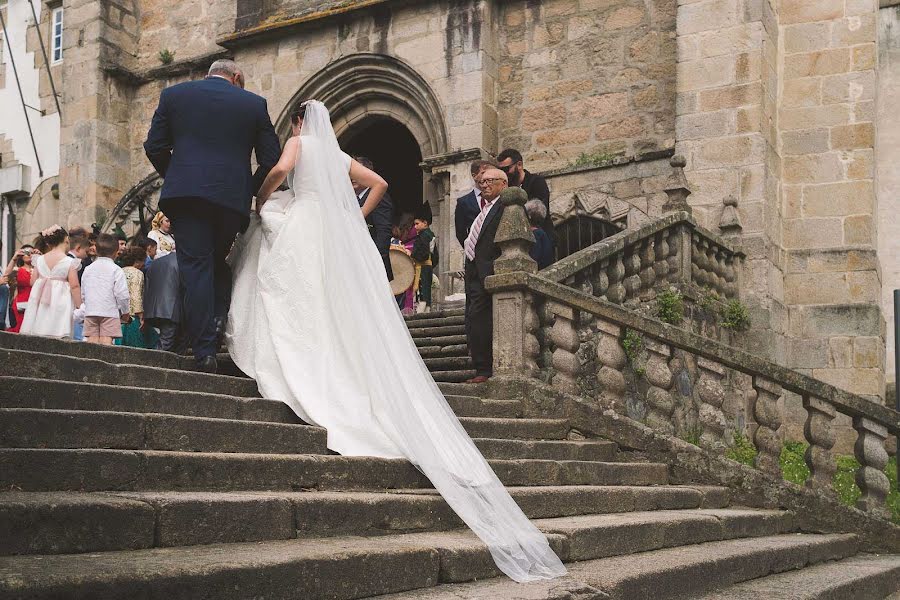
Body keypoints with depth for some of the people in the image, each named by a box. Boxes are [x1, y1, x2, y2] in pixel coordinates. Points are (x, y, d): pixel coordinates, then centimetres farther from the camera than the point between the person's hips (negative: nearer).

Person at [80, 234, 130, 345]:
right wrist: (125, 312, 6)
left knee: (92, 342, 4)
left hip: (90, 311, 4)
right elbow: (121, 294, -8)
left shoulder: (88, 269, 10)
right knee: (106, 342, -8)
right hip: (109, 312, -4)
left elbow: (83, 294, 15)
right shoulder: (116, 270, -5)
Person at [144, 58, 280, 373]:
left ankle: (205, 351, -6)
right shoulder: (254, 103, 10)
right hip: (232, 197, 1)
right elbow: (271, 160, 7)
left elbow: (154, 147, 8)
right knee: (219, 263, 21)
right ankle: (218, 321, 2)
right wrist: (249, 191, 21)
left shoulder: (174, 94, 11)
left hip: (185, 194, 0)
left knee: (195, 269, -1)